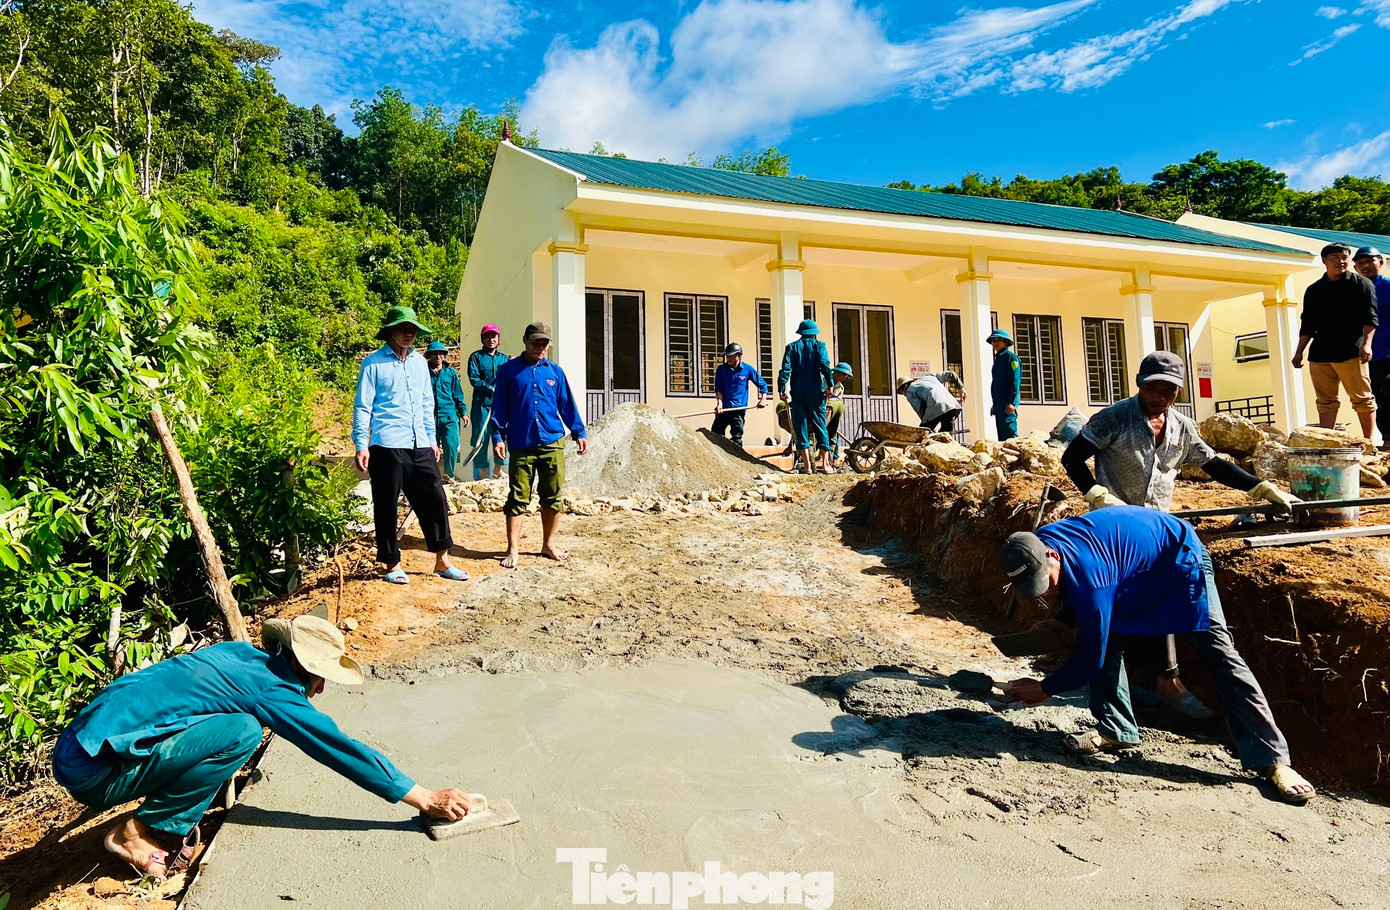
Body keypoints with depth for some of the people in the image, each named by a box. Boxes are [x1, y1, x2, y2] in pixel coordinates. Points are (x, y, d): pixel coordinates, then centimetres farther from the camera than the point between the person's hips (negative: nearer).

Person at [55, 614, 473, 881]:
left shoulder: (239, 653, 6)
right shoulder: (269, 686, -16)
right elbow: (340, 748, -15)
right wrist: (427, 800, -11)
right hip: (93, 770, -9)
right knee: (241, 731, -21)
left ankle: (164, 824, 8)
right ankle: (143, 832, -4)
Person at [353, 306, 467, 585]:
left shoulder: (419, 361, 15)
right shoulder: (373, 363, -1)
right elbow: (362, 407, -2)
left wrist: (432, 439, 17)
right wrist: (361, 446, -9)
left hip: (419, 446, 5)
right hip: (387, 447, -5)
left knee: (434, 500, 4)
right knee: (387, 507, 3)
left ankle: (442, 561, 13)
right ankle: (393, 565, 15)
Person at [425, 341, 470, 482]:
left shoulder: (451, 372, 10)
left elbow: (458, 394, 15)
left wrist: (463, 412, 10)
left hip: (449, 415, 1)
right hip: (431, 416, 0)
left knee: (451, 446, -10)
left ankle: (449, 475, 5)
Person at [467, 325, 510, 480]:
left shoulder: (504, 358, 16)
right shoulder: (476, 356, 5)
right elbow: (473, 379, -5)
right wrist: (492, 389, -13)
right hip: (482, 403, -3)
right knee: (481, 437, -4)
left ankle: (498, 469, 12)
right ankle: (482, 472, 1)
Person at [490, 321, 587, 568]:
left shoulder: (555, 371, 11)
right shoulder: (508, 370, 5)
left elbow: (567, 405, 14)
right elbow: (499, 407, 5)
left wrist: (579, 432, 9)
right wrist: (498, 437, -3)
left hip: (553, 444, 2)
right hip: (521, 445, -2)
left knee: (553, 497, 7)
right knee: (517, 498, -1)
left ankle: (548, 545, 21)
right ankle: (512, 550, 5)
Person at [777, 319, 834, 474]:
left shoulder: (792, 347, 9)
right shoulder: (819, 345, 6)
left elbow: (786, 368, -2)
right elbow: (824, 365, -9)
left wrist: (781, 389, -5)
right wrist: (829, 385, -10)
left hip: (797, 392, 1)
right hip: (815, 391, -1)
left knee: (800, 426, 3)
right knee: (820, 425, 6)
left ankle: (807, 465, -2)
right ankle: (825, 464, 3)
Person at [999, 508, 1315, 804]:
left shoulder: (1087, 574, -41)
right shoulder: (1035, 549, -18)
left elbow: (1090, 658, -29)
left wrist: (1045, 688, -19)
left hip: (1179, 558, -8)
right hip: (1135, 566, 8)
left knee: (1217, 652, -13)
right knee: (1105, 639, -5)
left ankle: (1272, 759, -10)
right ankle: (1116, 730, 4)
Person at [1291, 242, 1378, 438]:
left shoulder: (1361, 284, 5)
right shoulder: (1313, 290, 16)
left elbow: (1370, 317, -2)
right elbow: (1307, 325, 18)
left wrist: (1367, 343, -15)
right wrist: (1299, 352, 11)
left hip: (1351, 352, -4)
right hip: (1319, 355, 4)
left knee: (1362, 399, -1)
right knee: (1325, 402, 5)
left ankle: (1369, 442, 4)